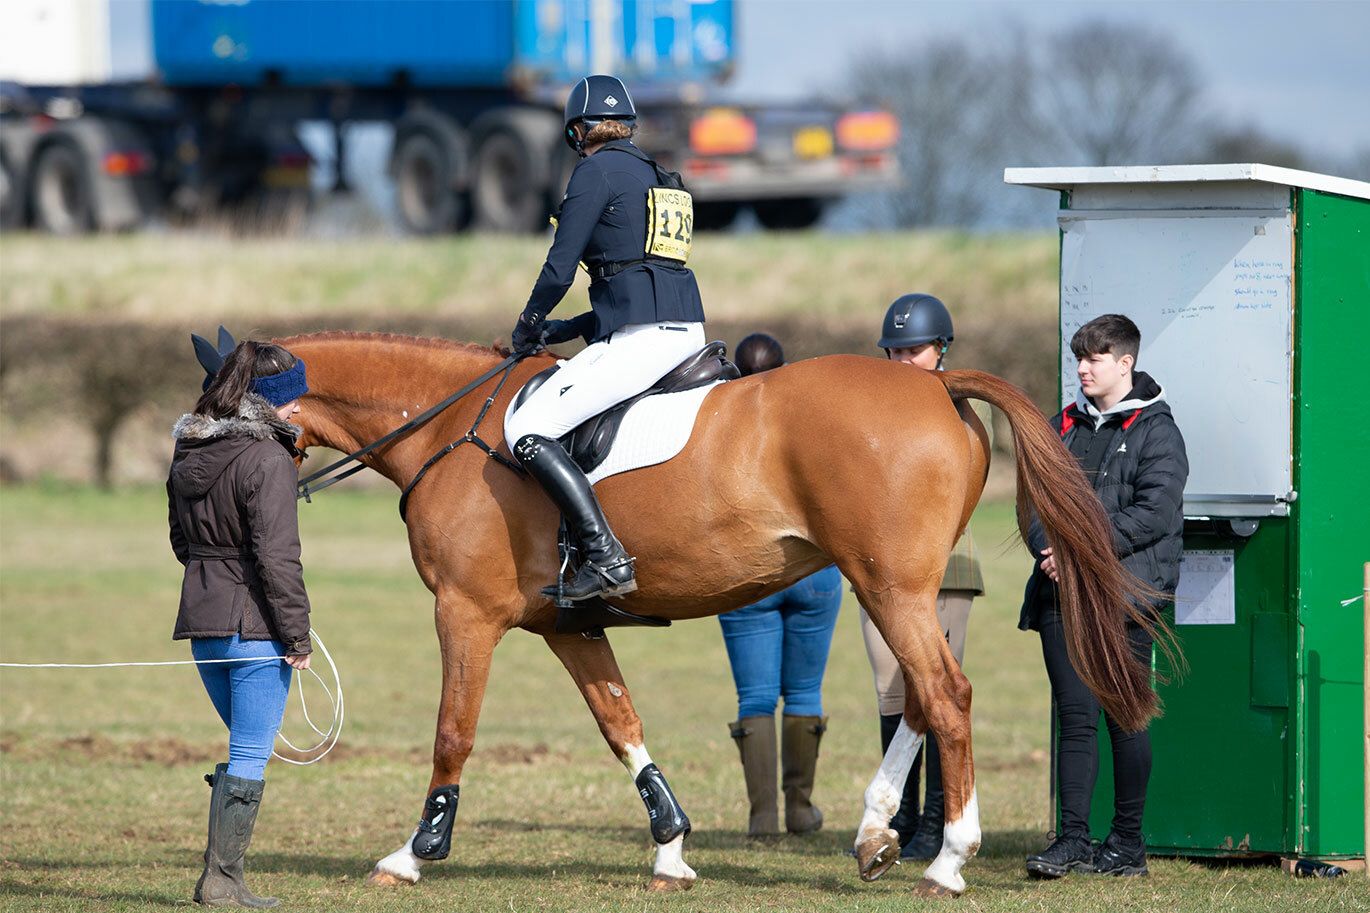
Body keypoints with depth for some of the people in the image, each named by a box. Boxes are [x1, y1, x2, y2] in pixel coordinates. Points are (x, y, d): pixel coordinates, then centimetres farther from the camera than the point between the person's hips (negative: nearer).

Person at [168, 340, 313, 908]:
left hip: (201, 619, 8)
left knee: (246, 748, 19)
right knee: (251, 755, -1)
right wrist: (297, 631, -14)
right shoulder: (267, 460, -16)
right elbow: (276, 556, -19)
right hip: (254, 624, -8)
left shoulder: (188, 453, 10)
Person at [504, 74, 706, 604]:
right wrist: (567, 331, 26)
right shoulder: (657, 178, 23)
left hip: (641, 340, -10)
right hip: (686, 331, 10)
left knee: (526, 431, -13)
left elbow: (560, 268, -8)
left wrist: (529, 325, 11)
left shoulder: (597, 172, -4)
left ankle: (606, 559, -24)